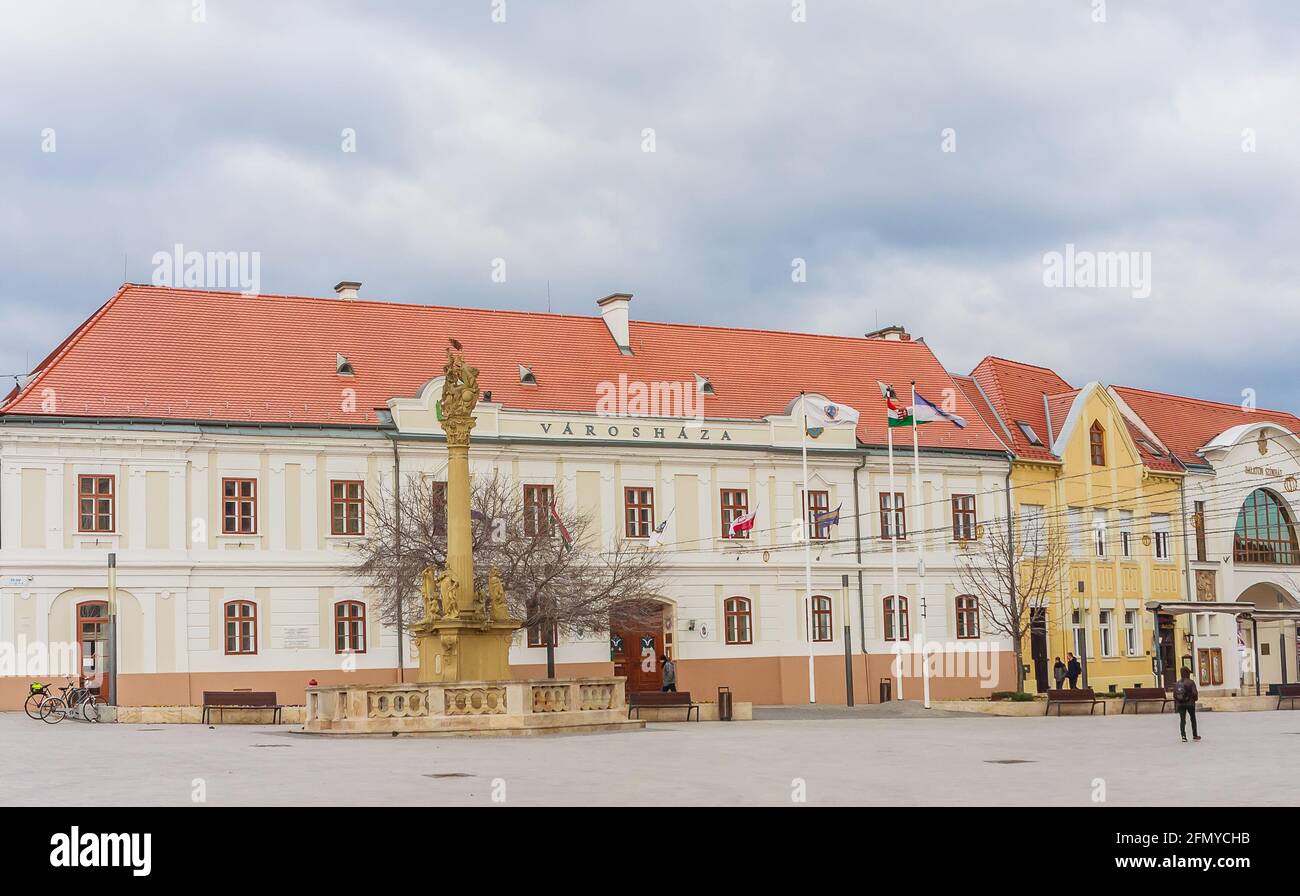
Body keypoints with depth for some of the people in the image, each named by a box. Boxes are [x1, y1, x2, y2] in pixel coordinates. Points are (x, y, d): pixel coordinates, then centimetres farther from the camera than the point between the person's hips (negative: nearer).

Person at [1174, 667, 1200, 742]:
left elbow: (1174, 695, 4)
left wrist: (1175, 705, 12)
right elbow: (1194, 693, -16)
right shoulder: (1191, 682, -10)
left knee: (1182, 720, 2)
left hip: (1180, 704, 2)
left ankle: (1183, 736, -9)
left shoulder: (1177, 683, 3)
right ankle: (1195, 736, 23)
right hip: (1190, 703, -2)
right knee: (1193, 719, 15)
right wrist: (1196, 695, 8)